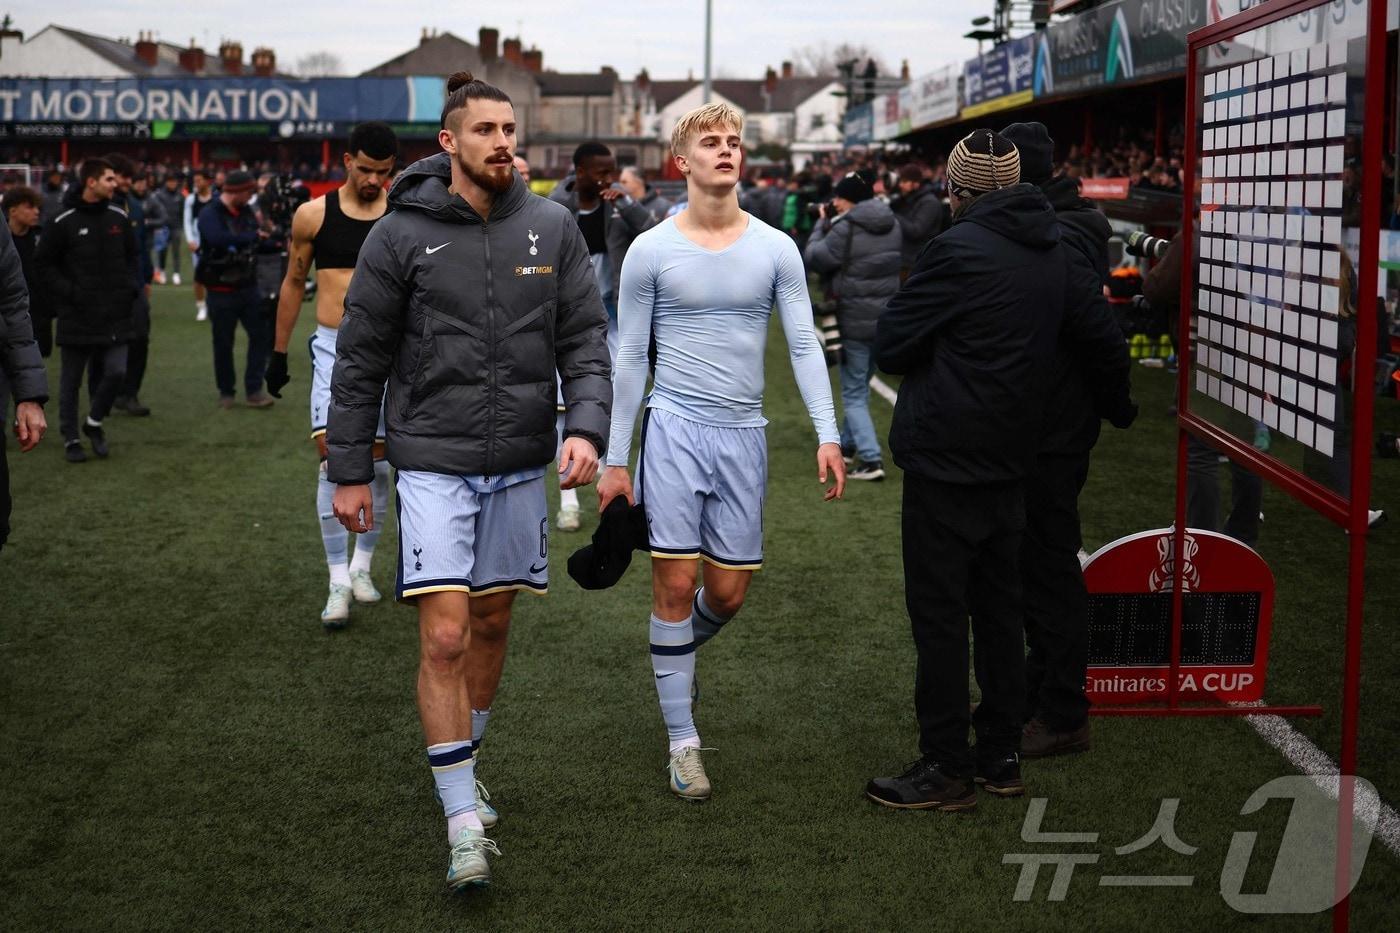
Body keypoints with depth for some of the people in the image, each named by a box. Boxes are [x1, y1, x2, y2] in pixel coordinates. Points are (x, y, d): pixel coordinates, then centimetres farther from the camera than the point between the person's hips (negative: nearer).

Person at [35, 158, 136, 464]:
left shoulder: (118, 218, 4)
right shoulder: (64, 222, -8)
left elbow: (133, 256, 16)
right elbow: (43, 263, -3)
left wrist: (129, 288, 3)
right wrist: (67, 292, -11)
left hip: (115, 313, 3)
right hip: (77, 316, -3)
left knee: (116, 371, -5)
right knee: (71, 380, 6)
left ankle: (94, 423, 19)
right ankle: (70, 438, 19)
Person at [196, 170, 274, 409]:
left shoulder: (247, 212, 5)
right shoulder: (210, 215, -16)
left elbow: (259, 242, 17)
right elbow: (218, 238, -37)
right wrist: (253, 237, -32)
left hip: (248, 287, 6)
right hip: (222, 291, -6)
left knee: (261, 334, 1)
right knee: (223, 343, 6)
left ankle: (253, 390, 7)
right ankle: (226, 392, 21)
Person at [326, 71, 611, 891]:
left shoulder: (553, 228, 1)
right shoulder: (402, 234, -6)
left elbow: (586, 339, 2)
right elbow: (361, 360, -1)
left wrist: (586, 427, -15)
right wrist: (350, 471, 0)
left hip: (521, 465, 3)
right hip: (433, 462, -3)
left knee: (492, 623, 15)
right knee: (445, 636, -9)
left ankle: (465, 766, 35)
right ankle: (464, 820, -3)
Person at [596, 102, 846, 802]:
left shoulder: (775, 249, 3)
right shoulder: (651, 251, -1)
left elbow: (804, 345, 2)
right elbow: (629, 360, 3)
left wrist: (827, 435, -11)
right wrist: (616, 460, 1)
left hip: (743, 434, 2)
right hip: (674, 428, -2)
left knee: (729, 593, 7)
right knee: (675, 584, -3)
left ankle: (675, 653, 41)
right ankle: (683, 743, 7)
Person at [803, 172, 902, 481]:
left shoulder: (846, 229, -18)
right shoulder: (891, 225, 6)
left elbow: (814, 258, -9)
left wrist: (822, 224, 6)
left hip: (856, 321, -7)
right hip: (886, 317, 7)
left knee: (854, 393, 0)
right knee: (860, 385, 23)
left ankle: (871, 460, -8)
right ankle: (848, 445, 37)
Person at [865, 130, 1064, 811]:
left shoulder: (960, 250, -17)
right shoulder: (1050, 254, 8)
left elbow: (889, 343, -11)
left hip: (946, 460, -8)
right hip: (1010, 457, 8)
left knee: (939, 613, -1)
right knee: (999, 607, 15)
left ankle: (948, 767, 4)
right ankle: (1001, 755, 23)